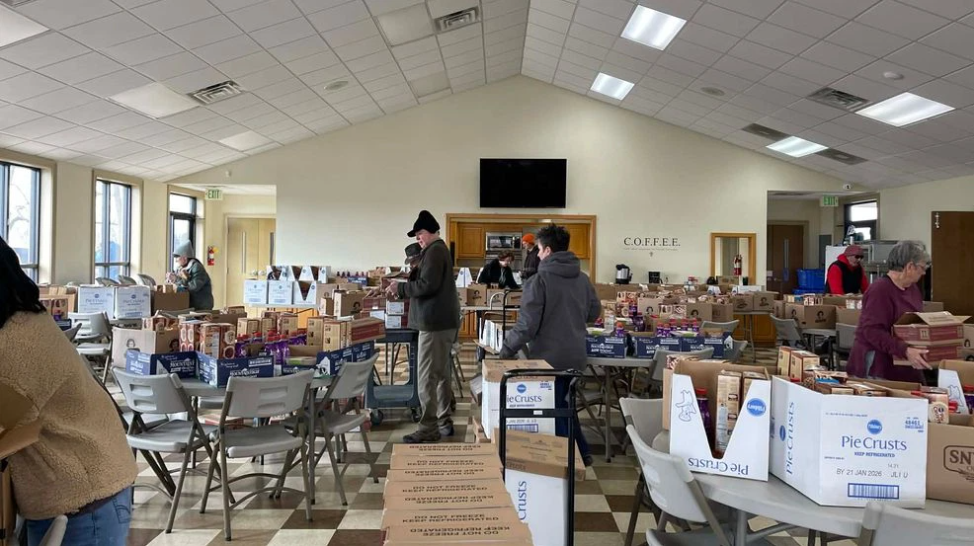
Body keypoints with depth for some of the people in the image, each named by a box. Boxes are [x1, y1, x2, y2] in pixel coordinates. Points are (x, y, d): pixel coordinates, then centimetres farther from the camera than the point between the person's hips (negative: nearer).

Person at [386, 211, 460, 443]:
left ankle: (429, 428, -4)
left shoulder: (434, 251, -13)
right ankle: (444, 422, 23)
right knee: (441, 374, 16)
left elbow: (427, 285, -22)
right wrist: (403, 288, 13)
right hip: (443, 320, 11)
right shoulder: (440, 250, 20)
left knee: (427, 377, -8)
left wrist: (400, 288, -12)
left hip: (435, 322, -11)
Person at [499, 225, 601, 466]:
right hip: (575, 355, 6)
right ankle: (581, 452, 26)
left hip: (548, 357, -6)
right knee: (562, 404, 24)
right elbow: (594, 312, 14)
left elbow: (527, 325, -19)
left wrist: (507, 349, -7)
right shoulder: (583, 279, 1)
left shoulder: (538, 281, -17)